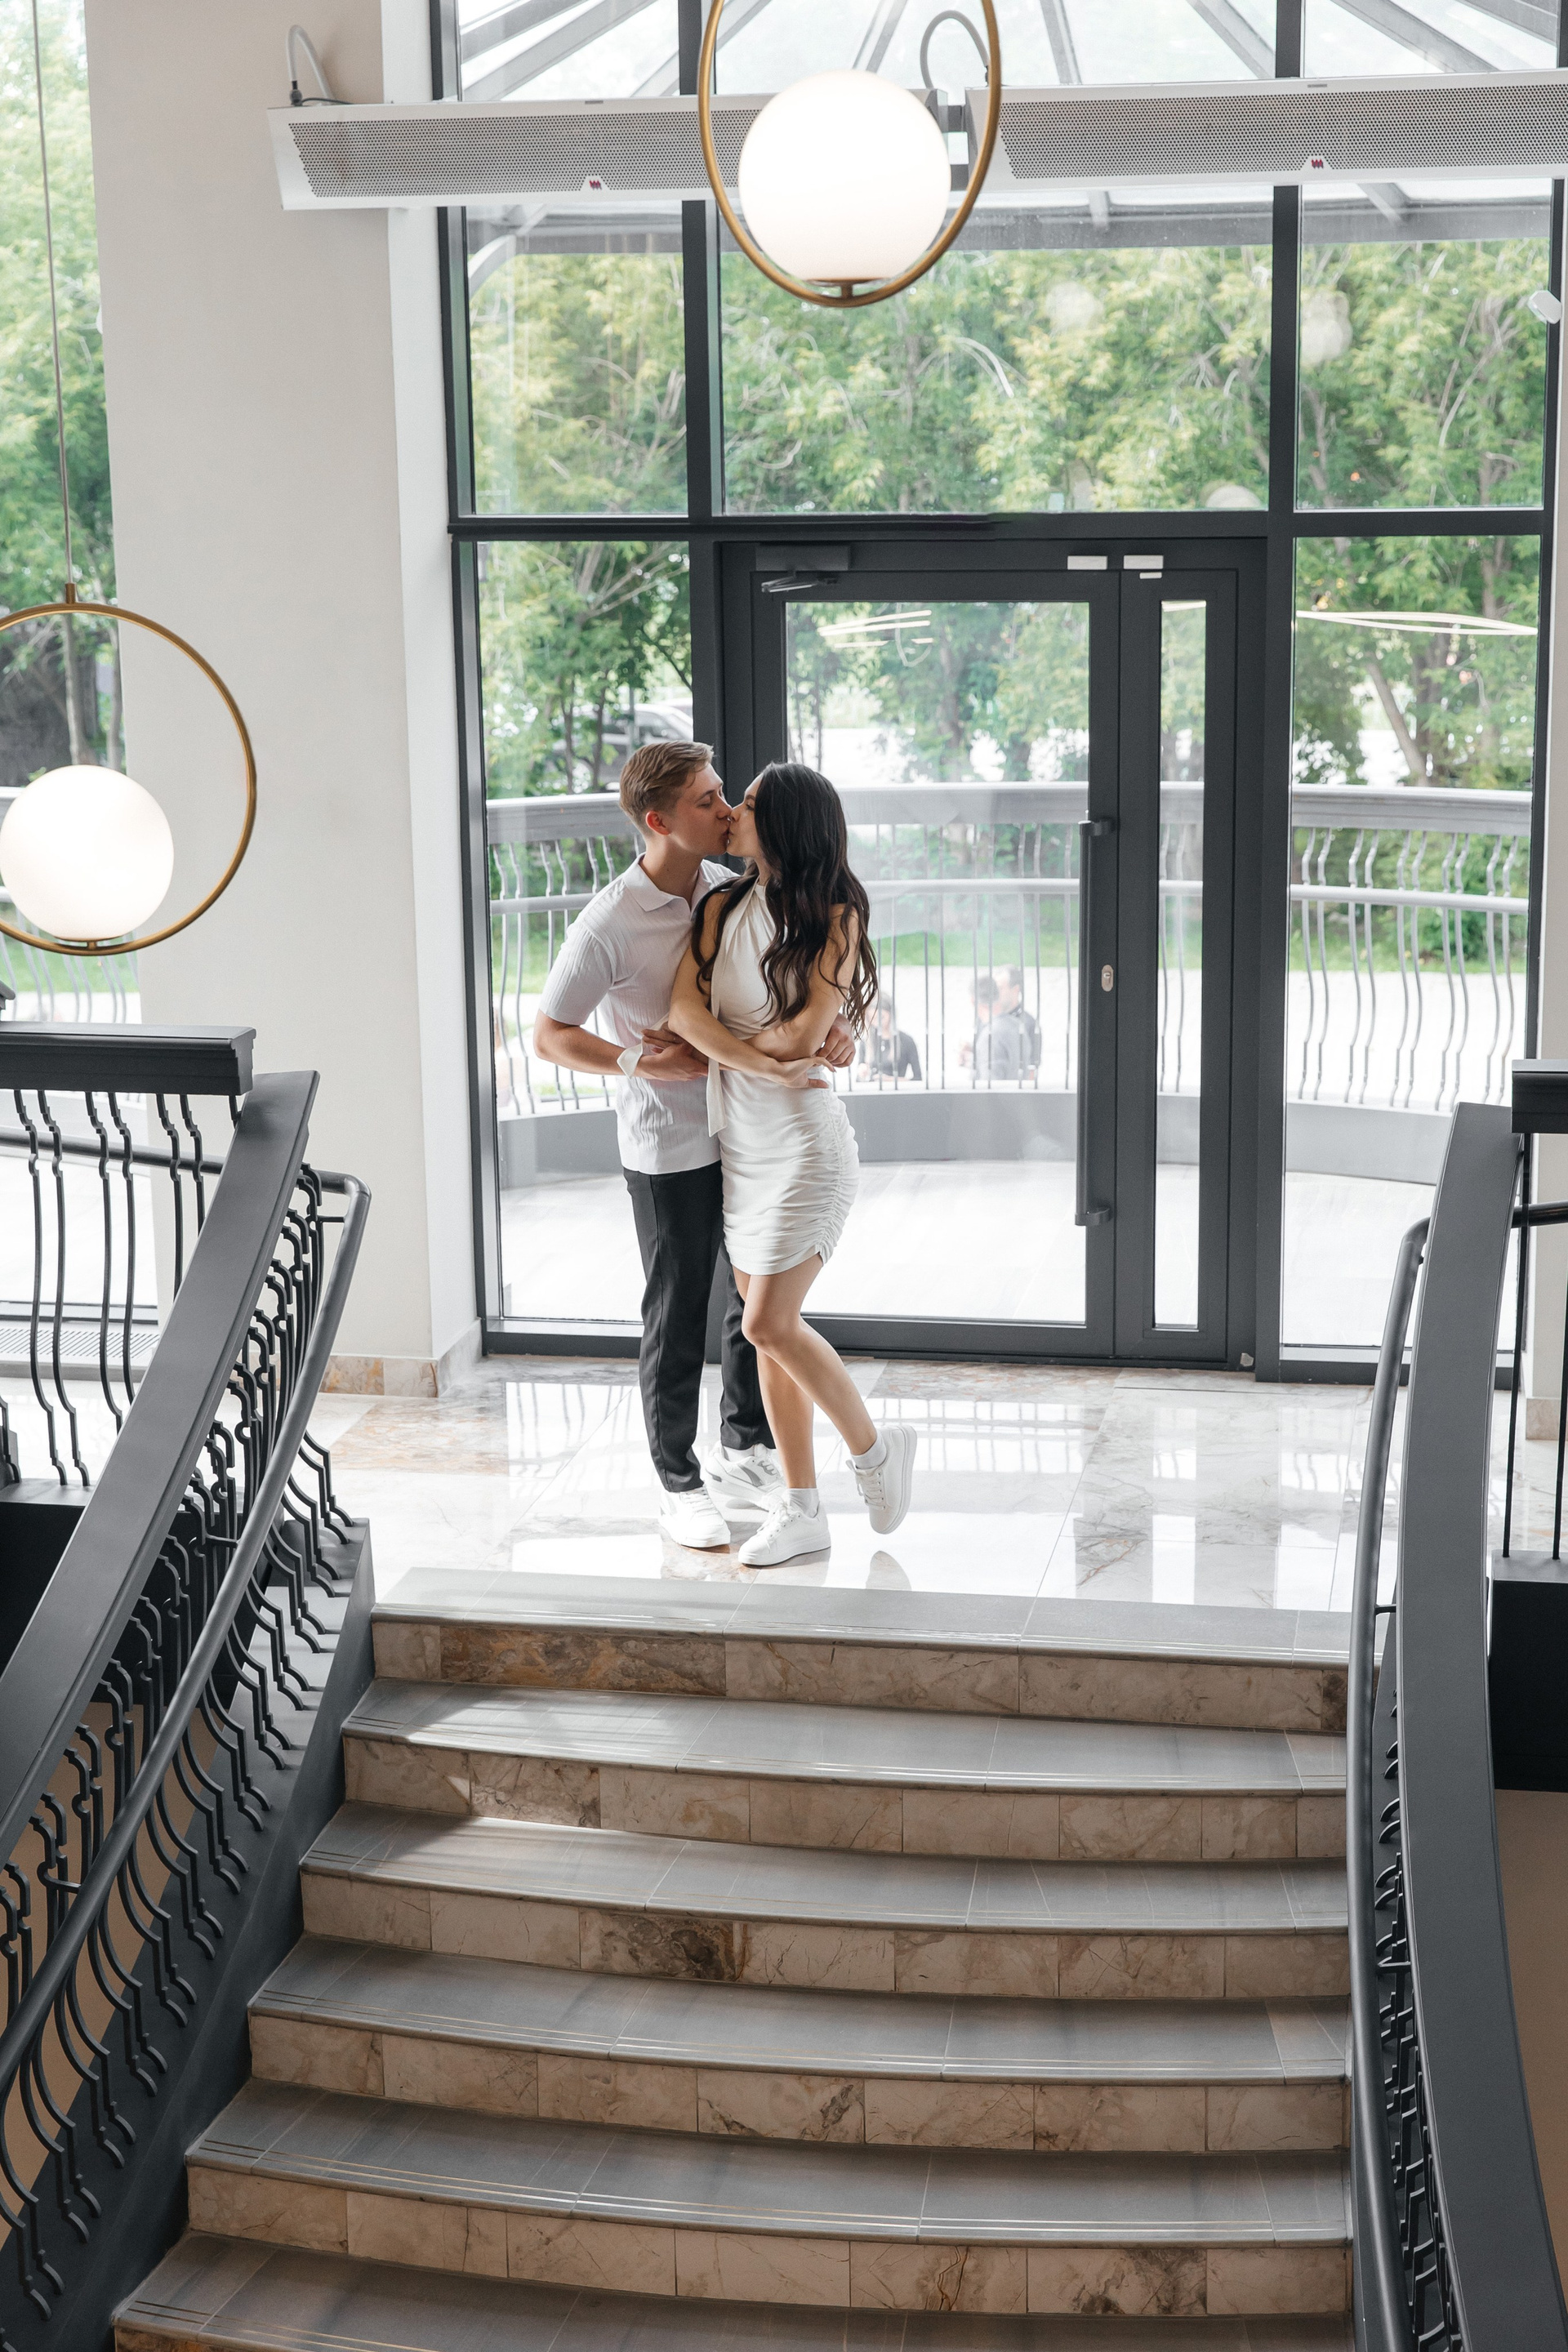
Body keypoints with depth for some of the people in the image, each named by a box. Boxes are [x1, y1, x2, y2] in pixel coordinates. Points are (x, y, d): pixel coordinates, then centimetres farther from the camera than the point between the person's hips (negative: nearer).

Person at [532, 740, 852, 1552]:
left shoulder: (728, 889, 0)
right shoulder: (610, 923, -18)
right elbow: (549, 1035, -13)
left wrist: (831, 1022, -6)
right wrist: (638, 1063, -25)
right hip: (669, 1152, -6)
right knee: (677, 1320, 4)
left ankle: (745, 1453, 34)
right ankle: (680, 1485, 19)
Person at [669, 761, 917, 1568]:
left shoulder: (834, 913, -8)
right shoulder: (723, 907, 8)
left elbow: (805, 1032, -17)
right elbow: (683, 1005, -7)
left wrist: (716, 1051, -4)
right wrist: (760, 1062, -20)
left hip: (803, 1142, -6)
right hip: (737, 1139, 6)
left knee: (769, 1324, -12)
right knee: (768, 1331, 7)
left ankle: (873, 1446, 12)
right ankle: (802, 1510, 16)